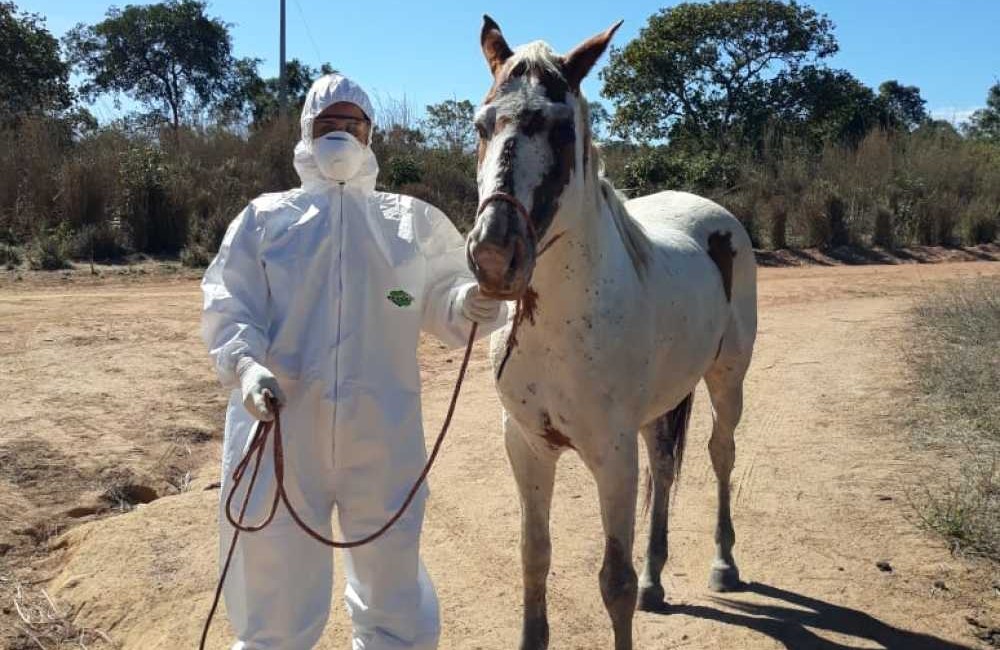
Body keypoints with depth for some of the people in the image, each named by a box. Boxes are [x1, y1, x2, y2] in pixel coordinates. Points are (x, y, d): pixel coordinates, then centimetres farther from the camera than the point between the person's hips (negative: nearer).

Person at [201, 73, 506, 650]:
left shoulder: (413, 221, 12)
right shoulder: (265, 217, 10)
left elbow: (442, 303, 7)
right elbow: (226, 305, 1)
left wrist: (475, 304, -16)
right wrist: (246, 365, -18)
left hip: (383, 430, 1)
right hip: (281, 426, 0)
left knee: (394, 599, 14)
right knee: (277, 596, 12)